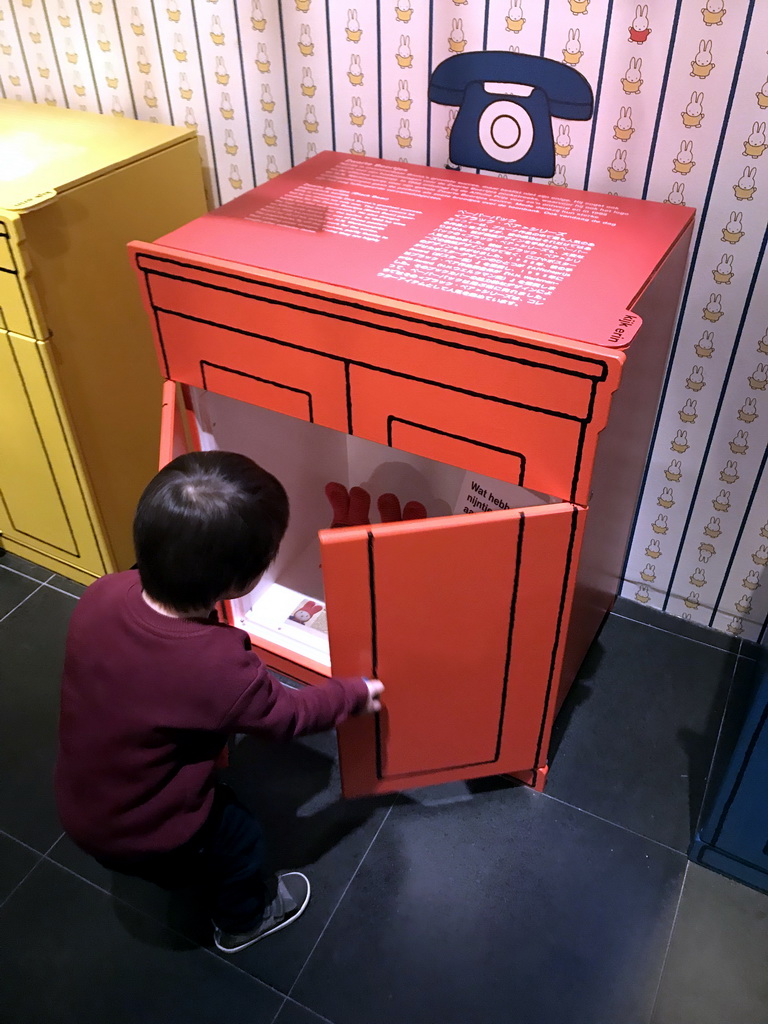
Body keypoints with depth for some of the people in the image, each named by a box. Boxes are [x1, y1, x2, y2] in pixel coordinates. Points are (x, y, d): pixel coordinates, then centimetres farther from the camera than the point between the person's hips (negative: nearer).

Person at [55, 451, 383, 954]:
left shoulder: (103, 593, -23)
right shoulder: (219, 668, -38)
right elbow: (289, 714, -17)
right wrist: (356, 694, 0)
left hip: (79, 803, 6)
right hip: (143, 835, -5)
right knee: (240, 836, 23)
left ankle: (177, 870, 65)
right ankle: (244, 921, 52)